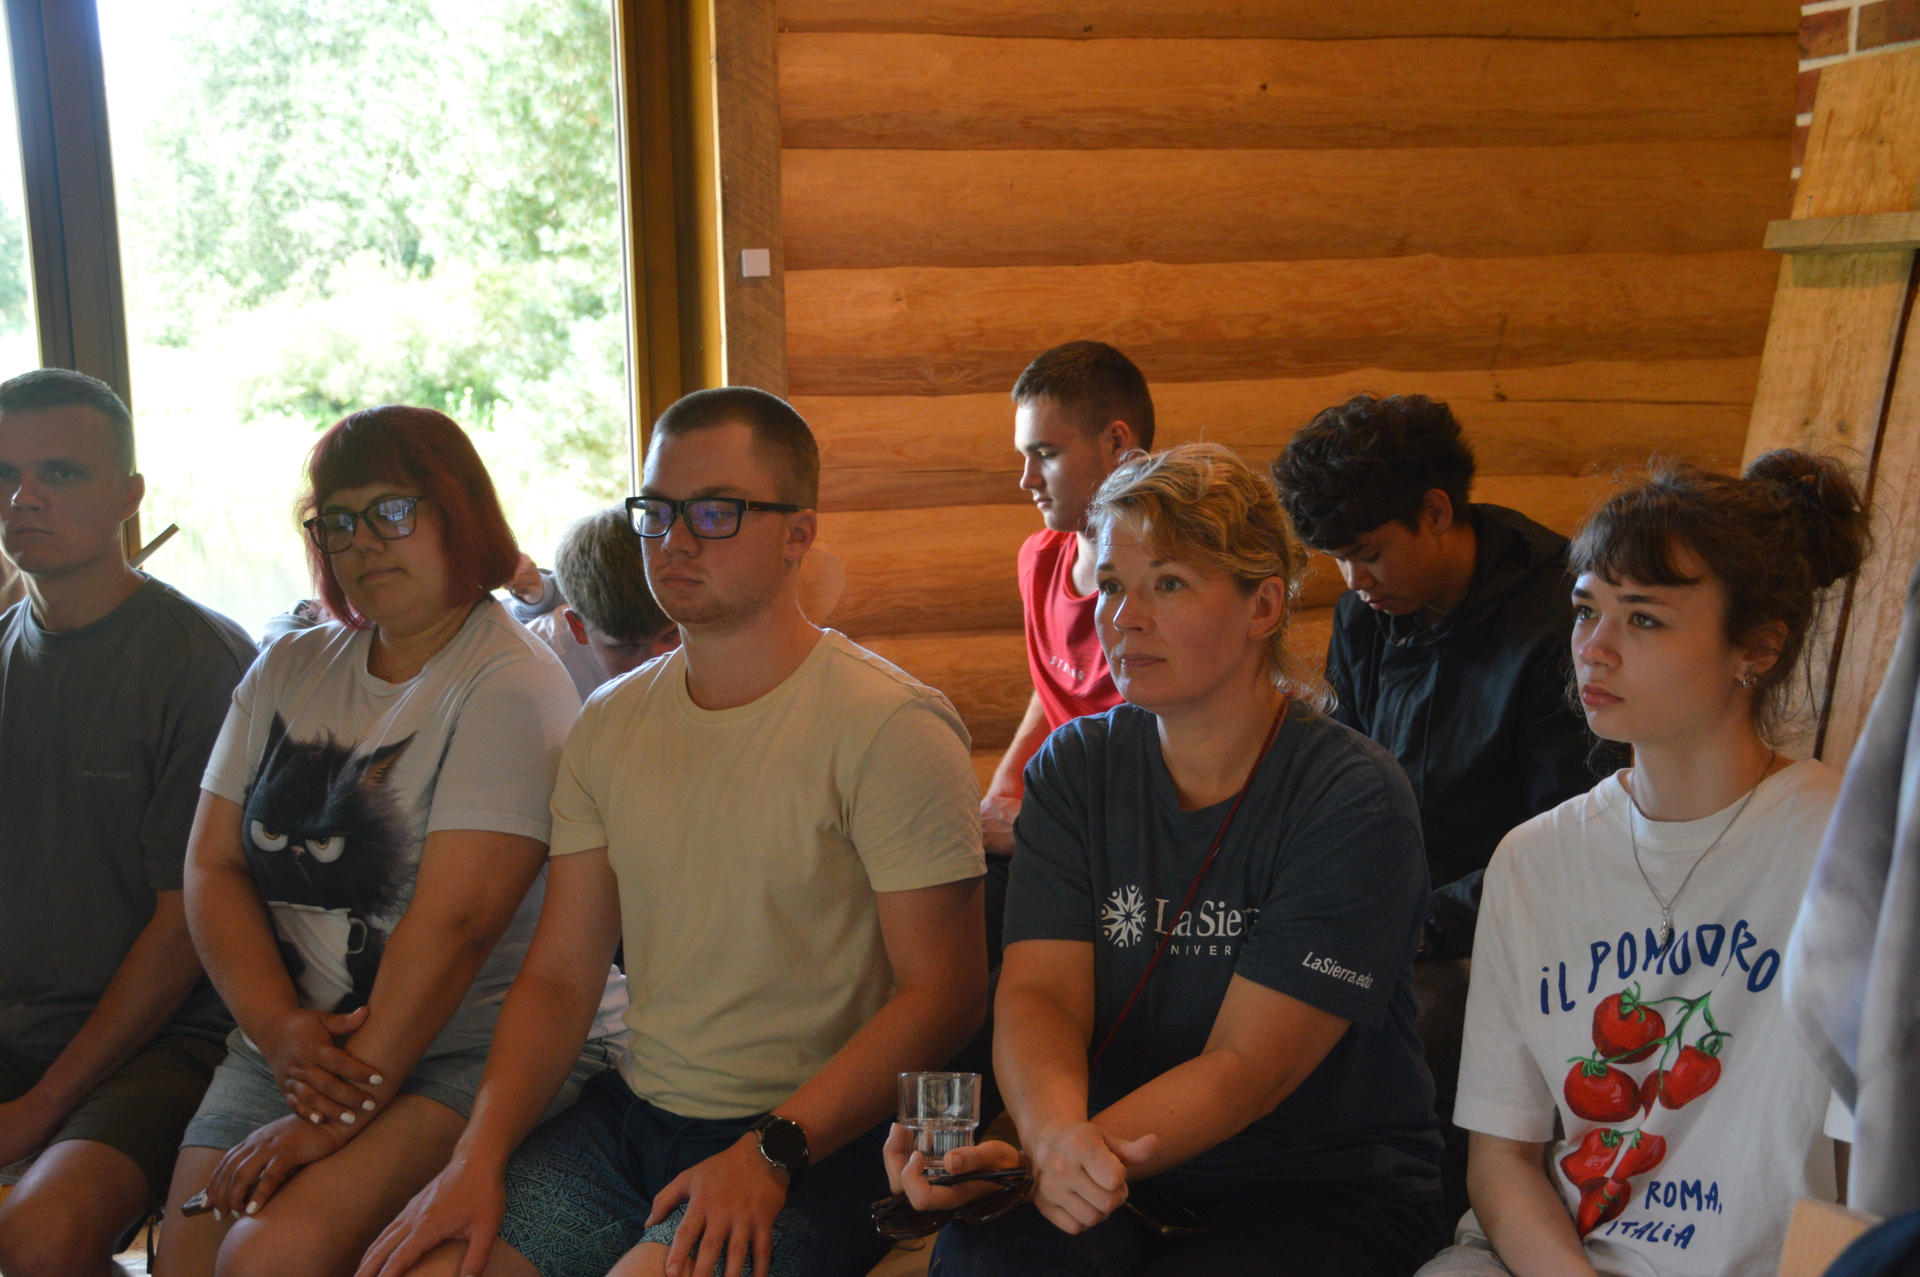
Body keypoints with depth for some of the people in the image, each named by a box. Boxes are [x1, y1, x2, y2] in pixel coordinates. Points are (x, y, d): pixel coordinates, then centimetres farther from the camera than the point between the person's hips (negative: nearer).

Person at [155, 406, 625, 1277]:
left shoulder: (510, 687, -10)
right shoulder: (289, 669, 12)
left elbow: (451, 926, -17)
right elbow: (213, 868, 7)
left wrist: (337, 1117, -17)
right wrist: (281, 1031, -9)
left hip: (475, 1053, -6)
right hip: (289, 1043, 6)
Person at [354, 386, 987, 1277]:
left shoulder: (891, 727, -11)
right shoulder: (609, 726, 9)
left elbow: (942, 992, -13)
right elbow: (559, 974, 9)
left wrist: (772, 1152, -20)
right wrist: (477, 1158, -5)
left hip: (817, 1142, -5)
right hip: (630, 1113, 5)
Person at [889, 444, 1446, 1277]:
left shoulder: (1352, 801, -12)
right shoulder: (1073, 769, 3)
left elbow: (1246, 1066, -17)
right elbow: (1039, 990, -7)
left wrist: (1058, 1157, -32)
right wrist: (1058, 1137, -31)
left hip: (1325, 1190, -2)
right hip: (1123, 1181, 2)